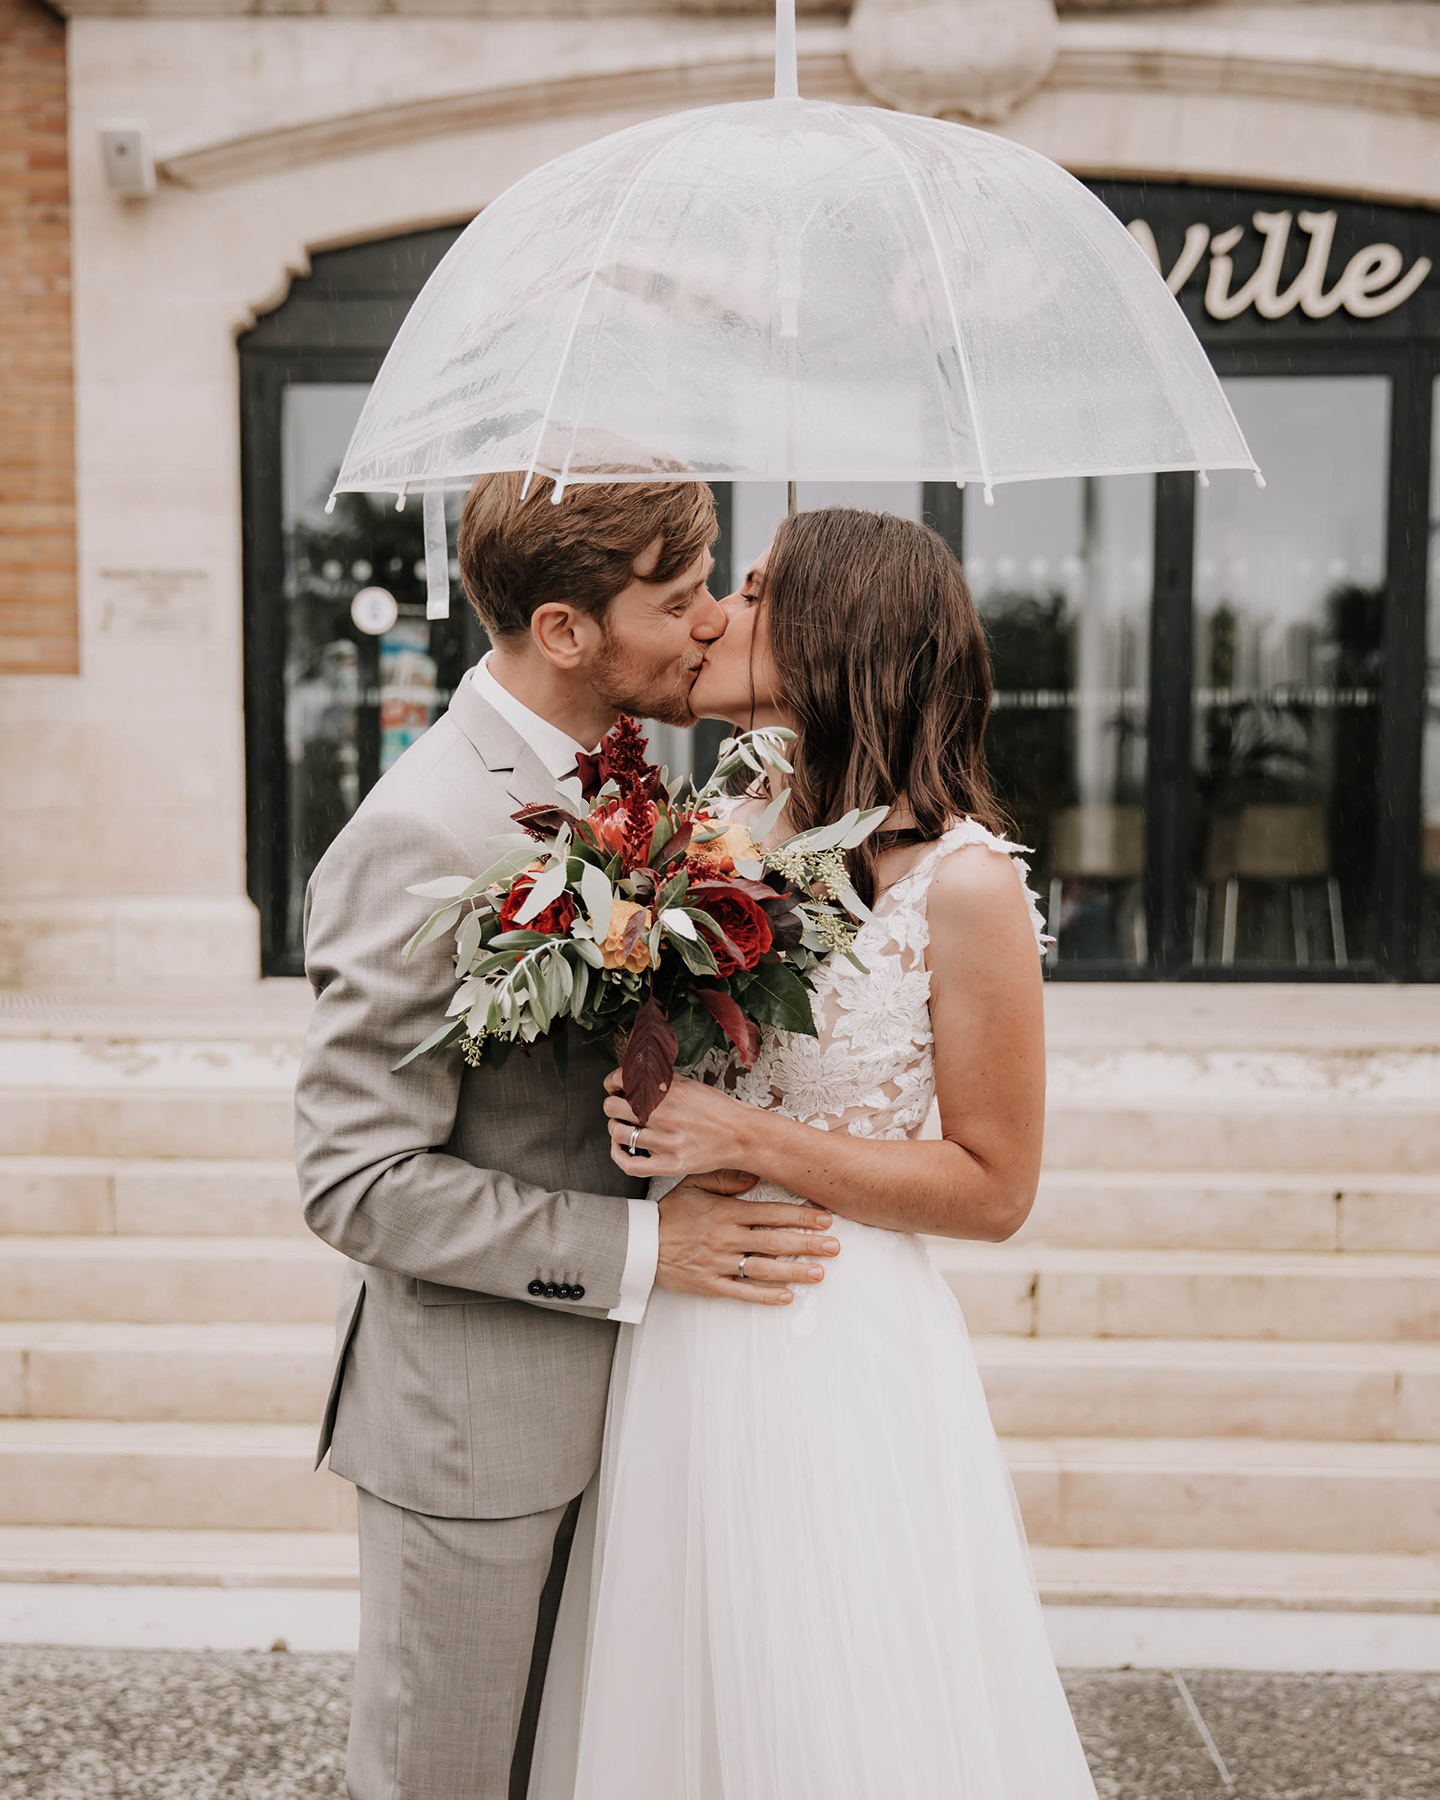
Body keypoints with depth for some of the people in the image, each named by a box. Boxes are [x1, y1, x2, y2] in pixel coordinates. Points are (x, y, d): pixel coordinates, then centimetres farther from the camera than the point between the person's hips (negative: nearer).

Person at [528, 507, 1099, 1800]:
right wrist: (642, 1096, -7)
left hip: (835, 1352, -5)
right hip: (675, 1340, 6)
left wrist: (746, 1139, -18)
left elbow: (993, 1188, -11)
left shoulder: (963, 882, -15)